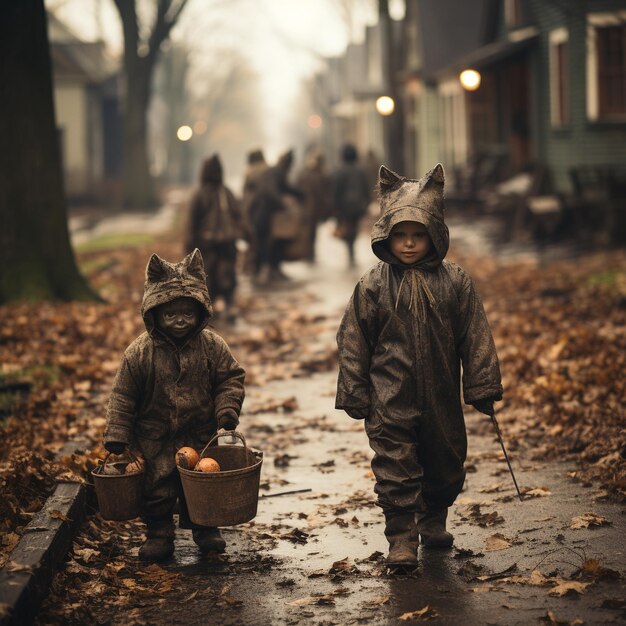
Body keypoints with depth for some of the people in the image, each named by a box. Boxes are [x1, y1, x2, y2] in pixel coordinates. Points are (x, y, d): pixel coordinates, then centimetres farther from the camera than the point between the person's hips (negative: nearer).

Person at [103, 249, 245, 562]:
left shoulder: (211, 345, -8)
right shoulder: (140, 351, -12)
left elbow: (231, 378, 1)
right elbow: (123, 395, -7)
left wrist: (227, 410, -14)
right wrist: (117, 435, -9)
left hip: (202, 436, 1)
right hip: (155, 439, -1)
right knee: (157, 489, 5)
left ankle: (206, 530, 33)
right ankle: (159, 535, 21)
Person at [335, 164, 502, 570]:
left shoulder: (455, 282, -1)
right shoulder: (373, 286, -3)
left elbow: (476, 337, 2)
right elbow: (353, 343, 1)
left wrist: (483, 388, 0)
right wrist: (355, 394, 0)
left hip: (441, 399, 2)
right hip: (389, 403, -2)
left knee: (446, 464, 15)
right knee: (395, 471, -5)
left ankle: (434, 521, 38)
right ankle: (402, 540, 2)